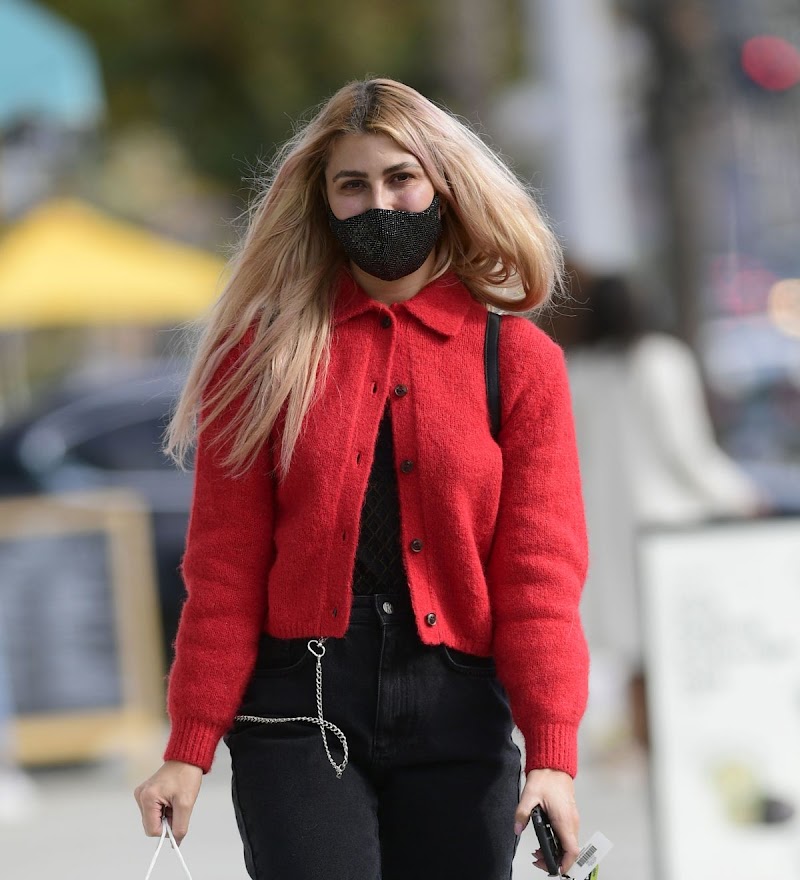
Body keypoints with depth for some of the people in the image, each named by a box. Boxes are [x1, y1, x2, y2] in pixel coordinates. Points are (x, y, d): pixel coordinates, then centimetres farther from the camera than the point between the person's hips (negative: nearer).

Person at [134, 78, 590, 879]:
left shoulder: (518, 360, 6)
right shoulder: (267, 352, 6)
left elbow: (539, 567, 1)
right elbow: (225, 565, 4)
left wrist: (551, 750, -9)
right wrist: (192, 746, -3)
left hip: (457, 717, 1)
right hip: (300, 710, -1)